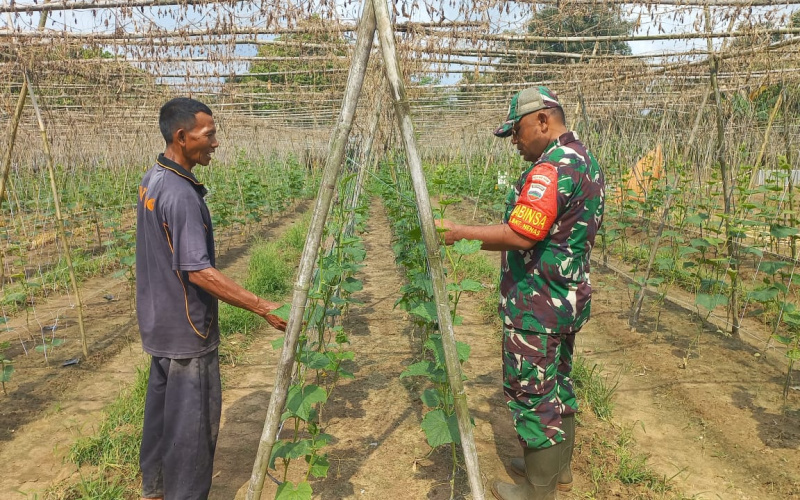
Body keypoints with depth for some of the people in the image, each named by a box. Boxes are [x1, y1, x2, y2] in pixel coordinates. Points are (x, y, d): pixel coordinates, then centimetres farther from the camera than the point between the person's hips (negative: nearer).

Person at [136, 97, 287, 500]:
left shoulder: (151, 180, 5)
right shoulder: (181, 194, -24)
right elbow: (199, 272, -27)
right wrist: (264, 308, -25)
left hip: (160, 323, 10)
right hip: (186, 328, -10)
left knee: (162, 405, 21)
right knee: (194, 418, 4)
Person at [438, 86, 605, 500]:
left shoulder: (552, 166, -21)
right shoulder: (585, 159, 12)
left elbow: (520, 235, -27)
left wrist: (460, 233, -19)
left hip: (537, 307, -10)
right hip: (567, 299, 10)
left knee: (531, 392, 3)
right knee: (557, 385, 21)